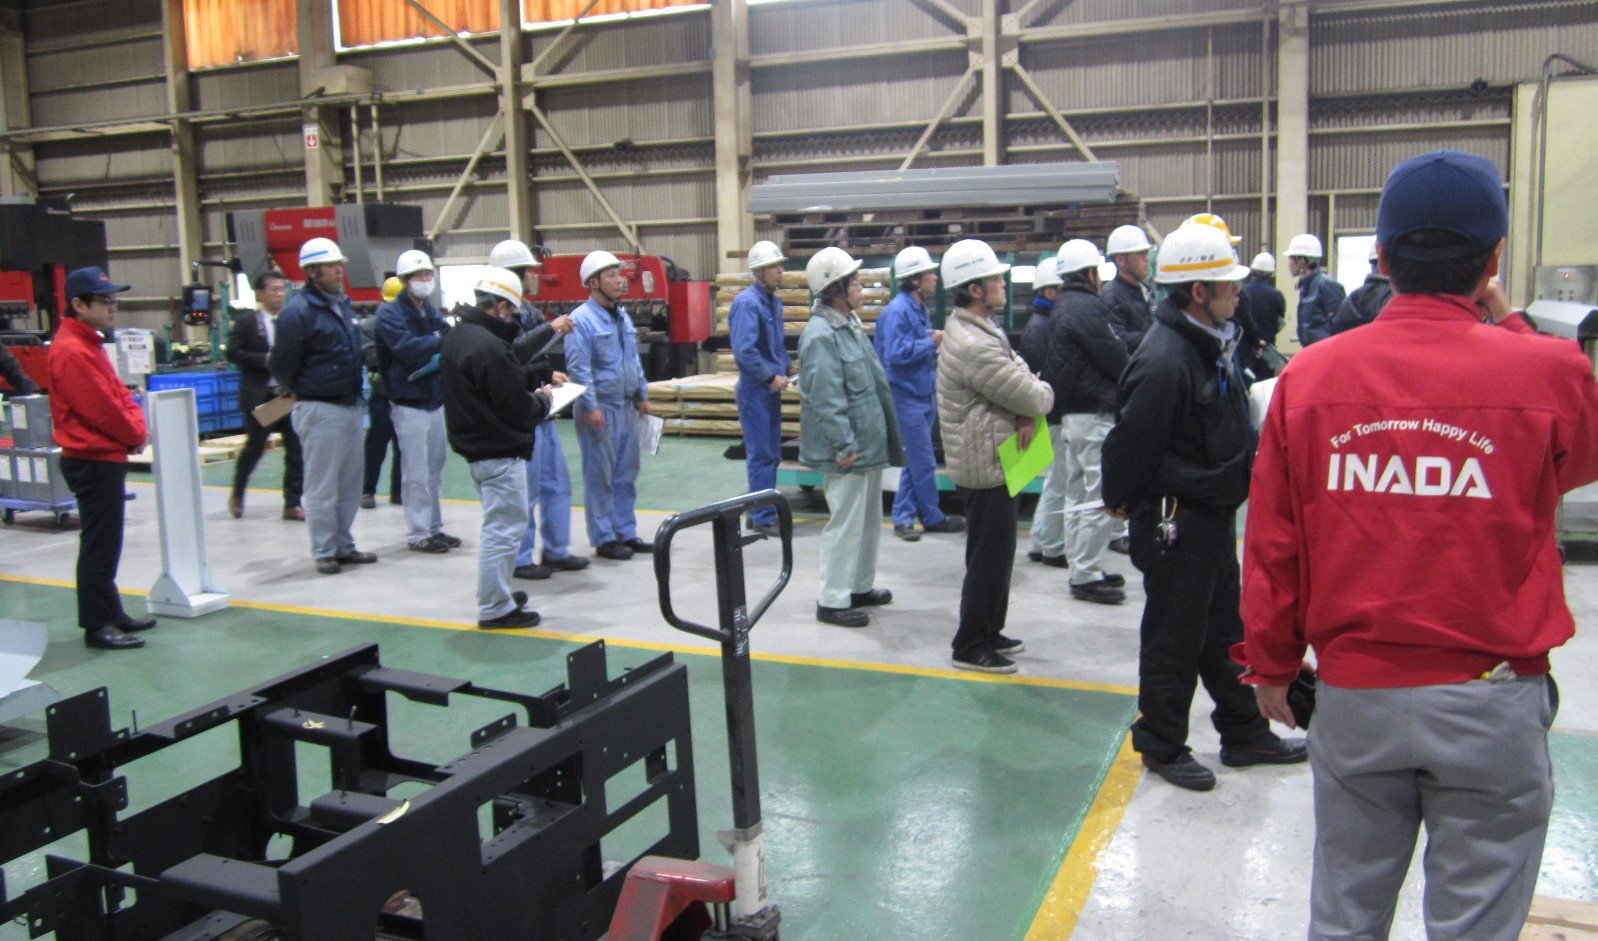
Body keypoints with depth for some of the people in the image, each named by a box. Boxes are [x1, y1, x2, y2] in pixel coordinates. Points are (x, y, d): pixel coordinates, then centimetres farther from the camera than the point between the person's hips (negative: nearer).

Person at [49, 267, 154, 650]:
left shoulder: (89, 344, 14)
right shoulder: (71, 350, -18)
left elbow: (119, 392, 16)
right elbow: (100, 408, -21)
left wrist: (137, 424, -2)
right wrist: (135, 436, -7)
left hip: (105, 458, 10)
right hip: (93, 461, -10)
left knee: (106, 542, 17)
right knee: (99, 545, -4)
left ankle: (110, 611, 28)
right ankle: (97, 626, 3)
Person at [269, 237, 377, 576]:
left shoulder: (344, 305, 12)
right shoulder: (298, 311, -14)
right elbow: (282, 365, -11)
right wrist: (298, 392, 4)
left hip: (350, 405, 8)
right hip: (320, 409, -8)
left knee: (351, 481, 14)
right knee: (323, 485, 0)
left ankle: (344, 545, 25)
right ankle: (324, 551, 10)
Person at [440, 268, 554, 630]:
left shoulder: (456, 337, 9)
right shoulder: (490, 347, -22)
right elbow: (518, 410, -20)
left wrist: (533, 394, 8)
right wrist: (542, 401, 1)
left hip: (474, 446, 10)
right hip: (501, 451, -10)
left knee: (497, 526, 21)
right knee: (504, 528, -2)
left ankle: (497, 594, 31)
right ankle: (495, 608, 4)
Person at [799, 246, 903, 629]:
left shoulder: (851, 325, 13)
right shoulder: (821, 336, -20)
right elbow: (826, 399, -24)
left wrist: (880, 439, 21)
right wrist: (844, 446, -23)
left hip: (868, 445, 10)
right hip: (847, 452, -10)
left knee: (869, 520, 19)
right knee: (846, 524, -2)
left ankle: (860, 586, 34)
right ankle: (832, 601, 9)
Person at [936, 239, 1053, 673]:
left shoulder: (975, 330, 11)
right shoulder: (975, 347, -24)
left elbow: (1019, 374, 9)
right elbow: (1034, 398, -22)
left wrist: (1027, 412, -11)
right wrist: (1042, 396, 2)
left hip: (990, 461, 11)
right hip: (986, 464, -11)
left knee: (994, 554, 20)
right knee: (989, 558, -1)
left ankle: (988, 632, 33)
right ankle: (970, 646, 11)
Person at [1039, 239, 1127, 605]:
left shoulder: (1062, 308, 16)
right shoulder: (1088, 308, -16)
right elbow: (1116, 360, -16)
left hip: (1068, 414, 11)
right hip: (1093, 414, -11)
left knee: (1076, 497, 15)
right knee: (1099, 497, -6)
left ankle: (1082, 570, 24)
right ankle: (1087, 576, -2)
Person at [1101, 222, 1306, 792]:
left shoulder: (1215, 344, 7)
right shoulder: (1163, 361, -26)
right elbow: (1132, 444, -21)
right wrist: (1123, 503, -8)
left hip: (1215, 514, 10)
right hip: (1175, 523, -10)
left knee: (1225, 629, 20)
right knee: (1174, 639, 4)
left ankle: (1244, 733, 35)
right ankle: (1161, 746, 20)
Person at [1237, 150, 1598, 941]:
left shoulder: (1310, 376, -6)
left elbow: (1270, 543, 0)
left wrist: (1271, 665, 13)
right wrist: (1506, 326, 15)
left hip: (1354, 695, 2)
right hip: (1493, 701, -1)